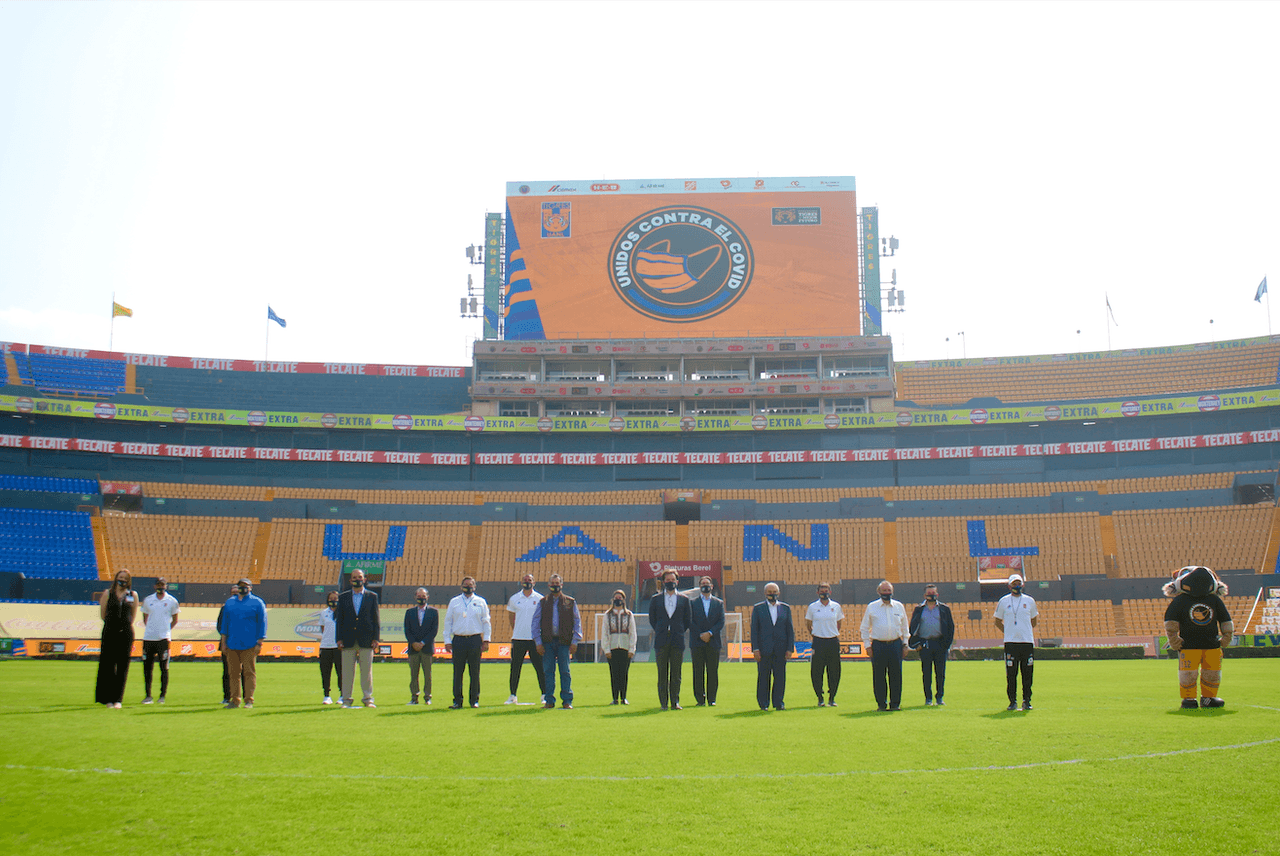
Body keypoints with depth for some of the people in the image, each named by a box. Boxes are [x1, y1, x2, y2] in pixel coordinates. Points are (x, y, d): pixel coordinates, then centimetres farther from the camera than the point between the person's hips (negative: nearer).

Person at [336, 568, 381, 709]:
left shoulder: (372, 596, 8)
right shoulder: (343, 597, 10)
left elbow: (376, 618, 6)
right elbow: (340, 619, 8)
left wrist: (376, 638, -2)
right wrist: (339, 639, 0)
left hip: (366, 640, -1)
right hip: (348, 640, 1)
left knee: (367, 671, 0)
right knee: (347, 671, 2)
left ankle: (367, 699, 6)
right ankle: (346, 700, 7)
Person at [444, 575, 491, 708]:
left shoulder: (480, 602, 10)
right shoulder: (454, 602, 11)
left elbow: (486, 622, 10)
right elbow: (448, 622, 11)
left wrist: (486, 640, 1)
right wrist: (447, 641, 3)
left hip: (475, 640, 0)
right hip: (458, 640, 1)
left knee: (475, 672, 1)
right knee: (457, 672, 0)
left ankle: (474, 700, 9)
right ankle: (457, 701, 6)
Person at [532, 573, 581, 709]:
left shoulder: (570, 602, 9)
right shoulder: (542, 603, 11)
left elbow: (577, 622, 7)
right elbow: (535, 623, 7)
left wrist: (574, 642, -3)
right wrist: (538, 642, -2)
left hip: (564, 642, -1)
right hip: (547, 642, 1)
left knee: (565, 672, -2)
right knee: (548, 671, 1)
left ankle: (567, 701, 3)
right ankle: (549, 700, 8)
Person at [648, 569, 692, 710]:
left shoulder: (684, 599, 9)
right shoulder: (655, 599, 9)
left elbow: (688, 620, 13)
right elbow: (652, 619, 13)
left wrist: (679, 632, 8)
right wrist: (660, 632, 8)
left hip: (677, 641, 0)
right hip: (661, 641, 0)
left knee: (676, 674, 0)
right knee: (662, 674, 0)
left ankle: (675, 702, 5)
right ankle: (663, 702, 5)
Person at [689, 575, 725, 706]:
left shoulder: (719, 603, 13)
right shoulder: (692, 603, 8)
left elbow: (721, 622, 3)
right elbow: (690, 622, 1)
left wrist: (710, 633, -10)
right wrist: (701, 635, -10)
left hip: (713, 642, 1)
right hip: (697, 642, -1)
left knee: (713, 672, 0)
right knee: (698, 672, -1)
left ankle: (712, 699, 5)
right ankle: (700, 699, 4)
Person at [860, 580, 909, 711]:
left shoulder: (899, 606, 11)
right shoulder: (871, 607, 5)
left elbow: (904, 626, 19)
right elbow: (865, 628, 9)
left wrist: (905, 643, 12)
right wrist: (867, 645, 2)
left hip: (895, 645, 1)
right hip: (878, 645, -1)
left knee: (896, 675, 0)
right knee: (879, 676, -1)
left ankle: (895, 703, 9)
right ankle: (881, 704, 8)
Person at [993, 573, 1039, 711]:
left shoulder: (1029, 601, 10)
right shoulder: (1004, 601, 6)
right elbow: (998, 621, 14)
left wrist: (1026, 632, 11)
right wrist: (1008, 632, 4)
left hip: (1027, 641, 1)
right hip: (1010, 642, -1)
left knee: (1027, 673, 1)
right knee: (1011, 674, -2)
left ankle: (1027, 701, 10)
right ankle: (1013, 701, 6)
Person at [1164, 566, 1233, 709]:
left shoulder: (1215, 600, 8)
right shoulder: (1180, 601, -1)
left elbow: (1226, 620, 17)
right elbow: (1170, 620, 0)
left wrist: (1227, 636, 11)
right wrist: (1173, 639, -5)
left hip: (1212, 644, 3)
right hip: (1189, 645, -3)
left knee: (1212, 673, 7)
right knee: (1188, 673, -5)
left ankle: (1208, 697, 22)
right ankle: (1188, 698, 8)